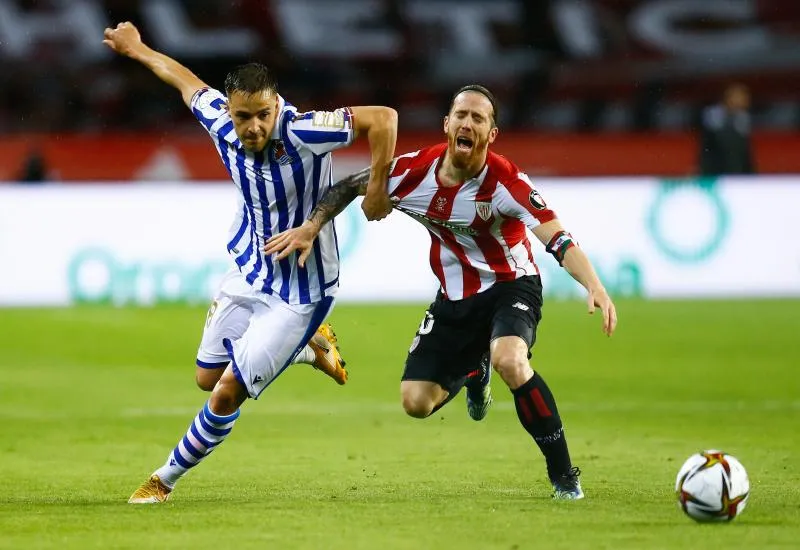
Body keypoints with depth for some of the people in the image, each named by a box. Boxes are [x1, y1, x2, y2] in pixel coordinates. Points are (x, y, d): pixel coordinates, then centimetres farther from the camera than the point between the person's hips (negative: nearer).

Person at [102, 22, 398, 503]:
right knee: (208, 377, 19)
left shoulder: (302, 134, -29)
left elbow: (383, 118, -32)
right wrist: (137, 50, 25)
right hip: (248, 273, 7)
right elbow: (187, 80, 10)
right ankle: (311, 347, 39)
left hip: (298, 294, -7)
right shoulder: (220, 123, -12)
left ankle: (166, 479, 14)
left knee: (228, 392, -8)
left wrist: (377, 191, -30)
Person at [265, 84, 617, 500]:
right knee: (416, 402, -2)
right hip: (455, 298, 5)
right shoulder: (416, 171, -14)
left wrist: (594, 286, -46)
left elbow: (559, 240, -31)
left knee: (510, 361, -36)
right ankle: (472, 372, 36)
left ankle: (563, 474, -20)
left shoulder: (506, 182, -25)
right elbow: (350, 187, 2)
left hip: (510, 286, -5)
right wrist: (310, 228, -10)